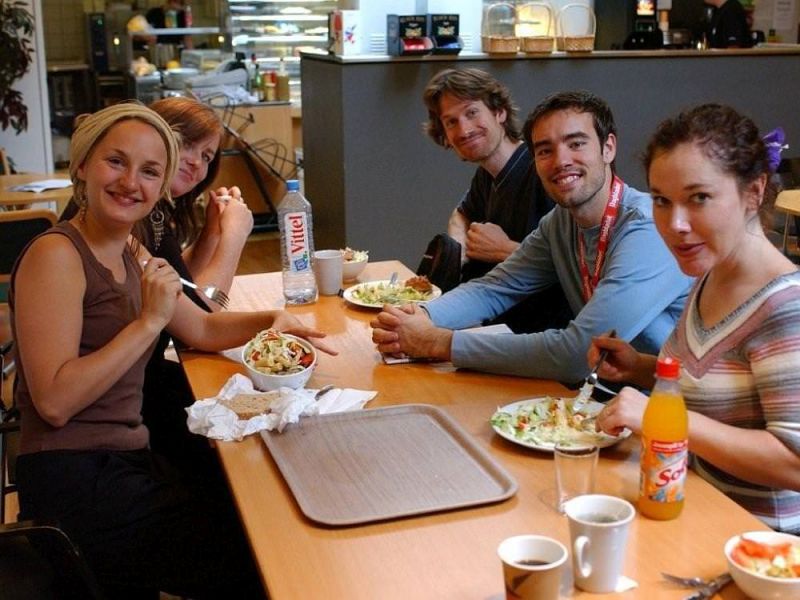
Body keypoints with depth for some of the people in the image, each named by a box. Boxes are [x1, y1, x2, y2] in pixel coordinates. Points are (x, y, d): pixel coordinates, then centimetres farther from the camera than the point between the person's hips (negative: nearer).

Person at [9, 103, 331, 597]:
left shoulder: (131, 252, 10)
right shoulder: (56, 255, -15)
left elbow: (202, 328, 21)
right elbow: (54, 402, -23)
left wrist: (271, 320, 4)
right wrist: (150, 320, -21)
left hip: (126, 460, 8)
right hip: (75, 485, -8)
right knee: (262, 558, -9)